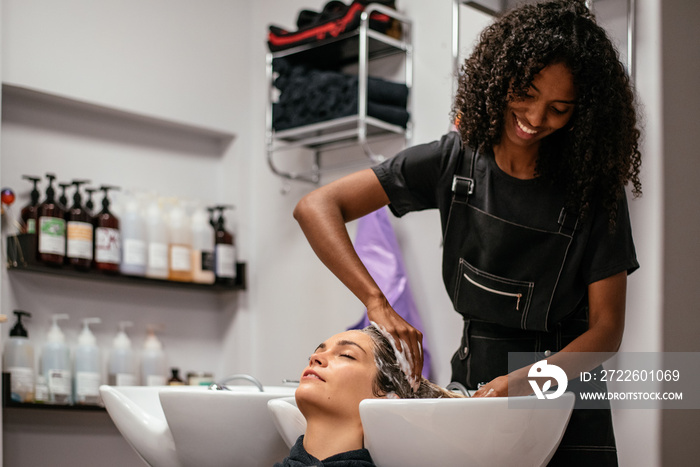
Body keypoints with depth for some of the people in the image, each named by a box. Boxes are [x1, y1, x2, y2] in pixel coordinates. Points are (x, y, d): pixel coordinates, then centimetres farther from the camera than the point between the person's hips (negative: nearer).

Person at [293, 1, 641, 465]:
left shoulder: (595, 190, -10)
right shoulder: (454, 161, -6)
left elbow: (606, 329, -9)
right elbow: (317, 207, -11)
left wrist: (523, 382, -26)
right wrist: (377, 303, -25)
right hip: (471, 381, 2)